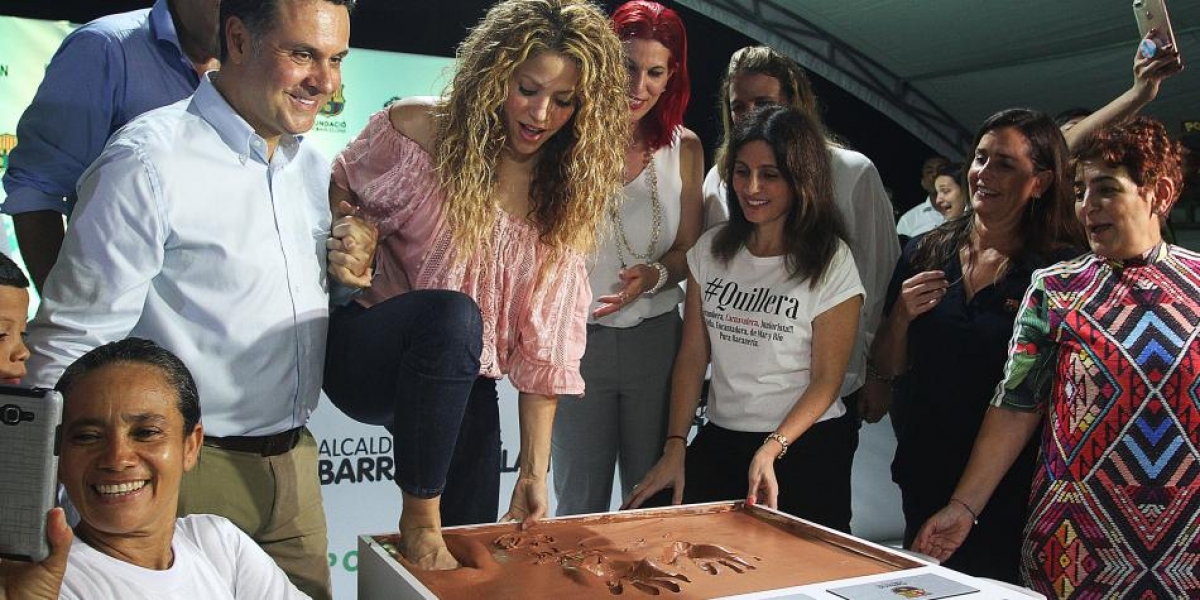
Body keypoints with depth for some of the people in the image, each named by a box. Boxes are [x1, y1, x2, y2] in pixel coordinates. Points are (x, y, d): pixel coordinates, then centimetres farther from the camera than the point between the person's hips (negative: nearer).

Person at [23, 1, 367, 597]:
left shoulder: (314, 168, 7)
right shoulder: (149, 162, -16)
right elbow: (71, 346, -15)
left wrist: (354, 272, -2)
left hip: (295, 463, 7)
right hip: (191, 474, -6)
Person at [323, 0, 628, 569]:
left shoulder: (564, 200, -1)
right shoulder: (418, 129, -11)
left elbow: (542, 349, -3)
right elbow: (337, 191, 7)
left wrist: (534, 470, -7)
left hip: (463, 386, 4)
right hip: (366, 356, -4)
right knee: (451, 313, -35)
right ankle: (420, 517, -20)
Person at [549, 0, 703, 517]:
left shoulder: (684, 148, 4)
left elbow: (688, 253, 10)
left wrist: (655, 275, -11)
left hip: (656, 338, 3)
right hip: (579, 337, -2)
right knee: (580, 504, 7)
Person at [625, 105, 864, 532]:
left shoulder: (831, 263, -9)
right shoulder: (711, 249, 4)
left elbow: (826, 380, -9)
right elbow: (692, 356, 3)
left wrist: (771, 450, -21)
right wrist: (675, 448, -4)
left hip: (805, 447, -3)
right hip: (719, 443, 4)